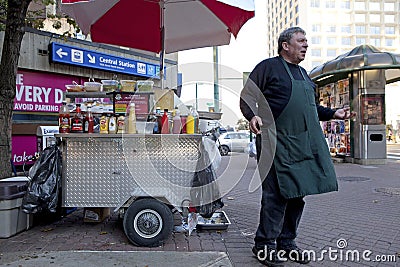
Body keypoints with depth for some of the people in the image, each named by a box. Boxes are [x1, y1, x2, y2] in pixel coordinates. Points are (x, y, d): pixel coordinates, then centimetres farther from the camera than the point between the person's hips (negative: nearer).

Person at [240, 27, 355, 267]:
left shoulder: (303, 73, 24)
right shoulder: (268, 66, 0)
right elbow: (247, 96, -7)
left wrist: (333, 113, 18)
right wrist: (253, 116, -25)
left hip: (306, 144, 8)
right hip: (278, 142, -8)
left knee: (297, 194, 11)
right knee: (276, 194, -7)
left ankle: (287, 242, 25)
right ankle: (265, 245, 8)